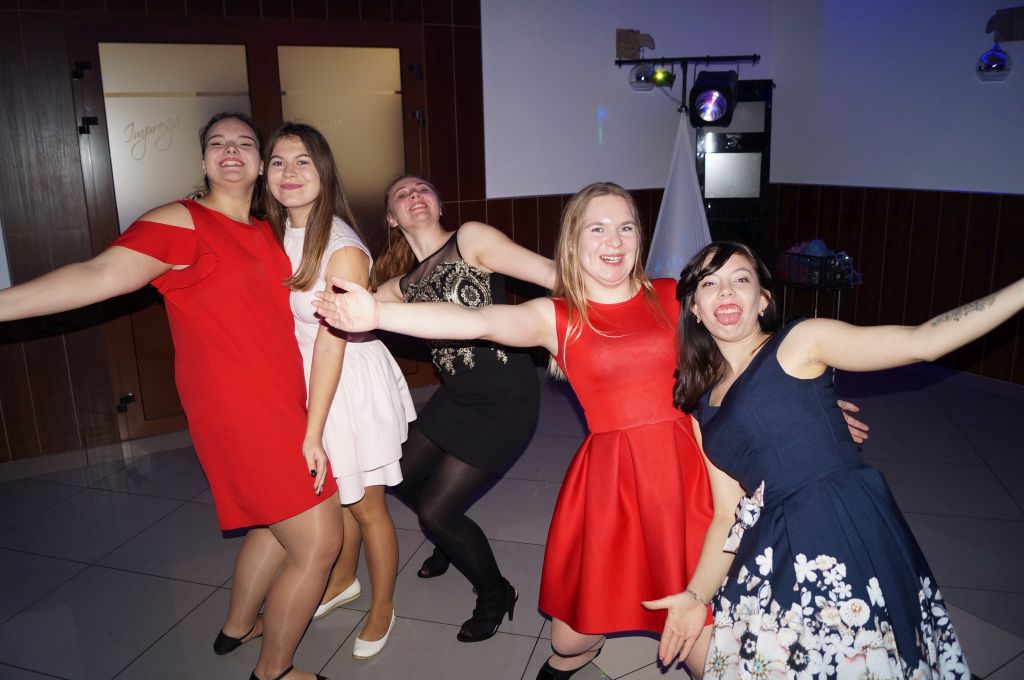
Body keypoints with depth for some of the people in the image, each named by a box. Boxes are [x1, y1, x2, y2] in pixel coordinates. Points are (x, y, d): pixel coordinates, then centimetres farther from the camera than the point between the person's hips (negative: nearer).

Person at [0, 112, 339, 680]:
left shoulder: (268, 234, 13)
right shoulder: (182, 223, -10)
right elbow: (100, 275, -22)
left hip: (280, 407, 9)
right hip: (241, 412, -9)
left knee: (279, 522, 23)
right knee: (318, 542, -3)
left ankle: (238, 626, 48)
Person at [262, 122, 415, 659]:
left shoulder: (342, 249, -23)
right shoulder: (276, 234, -1)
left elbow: (332, 341, -23)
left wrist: (313, 433, -21)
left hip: (354, 383, -6)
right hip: (305, 380, 6)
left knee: (365, 506, 10)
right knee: (335, 494, 23)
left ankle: (382, 608, 32)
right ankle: (342, 581, 48)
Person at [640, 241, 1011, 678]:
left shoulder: (800, 343, -2)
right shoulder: (704, 412, 12)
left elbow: (922, 342, -8)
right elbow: (728, 513, 10)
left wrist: (1019, 291, -14)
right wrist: (697, 595, 2)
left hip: (850, 529, -5)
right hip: (778, 553, 6)